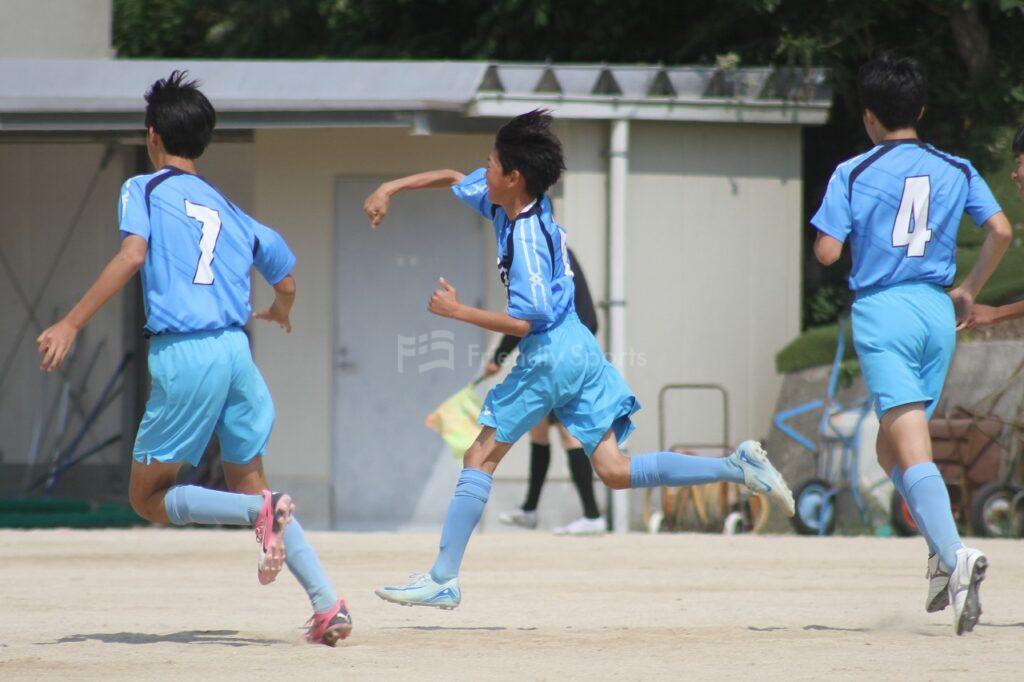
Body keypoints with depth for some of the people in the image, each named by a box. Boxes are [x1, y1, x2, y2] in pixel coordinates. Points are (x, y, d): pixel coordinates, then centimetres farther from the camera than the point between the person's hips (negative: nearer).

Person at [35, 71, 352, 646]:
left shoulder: (144, 189, 5)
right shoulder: (226, 207, 20)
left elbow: (133, 255, -13)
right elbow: (286, 280, 23)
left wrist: (71, 324, -15)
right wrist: (280, 314, 47)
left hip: (183, 355, -5)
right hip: (236, 350, 5)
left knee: (149, 496, 6)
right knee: (248, 484, 14)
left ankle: (260, 512, -20)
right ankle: (329, 604, -2)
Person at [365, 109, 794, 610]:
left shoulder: (527, 237, -18)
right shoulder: (511, 204, 7)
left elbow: (527, 320, -21)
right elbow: (453, 179, 23)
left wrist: (458, 311, -15)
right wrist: (391, 188, 18)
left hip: (549, 357, -9)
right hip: (580, 350, 9)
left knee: (481, 457, -1)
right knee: (614, 471, 3)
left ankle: (443, 579, -1)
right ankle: (737, 467, -8)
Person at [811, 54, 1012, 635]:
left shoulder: (853, 174, -1)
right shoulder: (956, 170, 10)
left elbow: (827, 252, -6)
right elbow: (1001, 232, 3)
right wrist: (970, 293, 16)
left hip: (881, 312, -4)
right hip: (938, 313, 4)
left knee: (912, 451, -14)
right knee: (891, 449, 17)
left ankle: (953, 553, -35)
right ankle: (947, 558, 3)